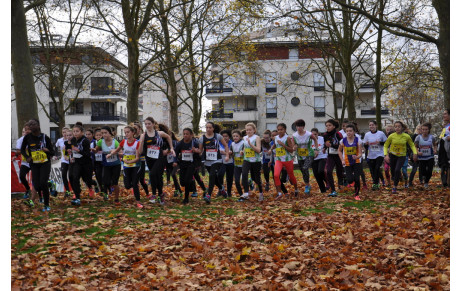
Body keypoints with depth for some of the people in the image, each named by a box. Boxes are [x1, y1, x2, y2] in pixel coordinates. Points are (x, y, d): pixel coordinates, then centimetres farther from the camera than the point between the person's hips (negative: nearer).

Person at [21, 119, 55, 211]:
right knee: (36, 184, -1)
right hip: (34, 164, 2)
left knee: (43, 183, -15)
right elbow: (22, 149, 12)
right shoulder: (27, 137, -2)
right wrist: (27, 157, -6)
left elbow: (52, 153, 1)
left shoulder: (44, 137, -5)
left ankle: (46, 205, -1)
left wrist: (48, 151, -22)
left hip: (45, 163, -2)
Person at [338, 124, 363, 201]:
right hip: (347, 163, 1)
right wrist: (342, 160, -1)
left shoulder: (358, 141, -11)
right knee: (350, 180, -10)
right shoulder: (343, 141, -6)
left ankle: (357, 195, 11)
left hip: (356, 162, -1)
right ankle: (350, 182, 29)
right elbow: (340, 151, 10)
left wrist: (357, 157, -37)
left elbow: (360, 153, -14)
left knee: (357, 179, -7)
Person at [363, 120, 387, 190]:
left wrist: (380, 142, -16)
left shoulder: (381, 133, -3)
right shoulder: (367, 134, 3)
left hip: (379, 155, -3)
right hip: (371, 156, 3)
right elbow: (364, 145, 8)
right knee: (372, 171, 6)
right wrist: (366, 144, -16)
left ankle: (375, 184, -9)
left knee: (377, 168, -18)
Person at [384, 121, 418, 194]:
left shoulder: (407, 136, -12)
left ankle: (394, 187, -9)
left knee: (397, 170, -19)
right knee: (392, 170, 8)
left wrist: (415, 153, -8)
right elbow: (385, 145, -2)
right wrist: (386, 155, -14)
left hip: (402, 156, -1)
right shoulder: (391, 136, -12)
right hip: (392, 155, 2)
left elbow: (412, 145, 4)